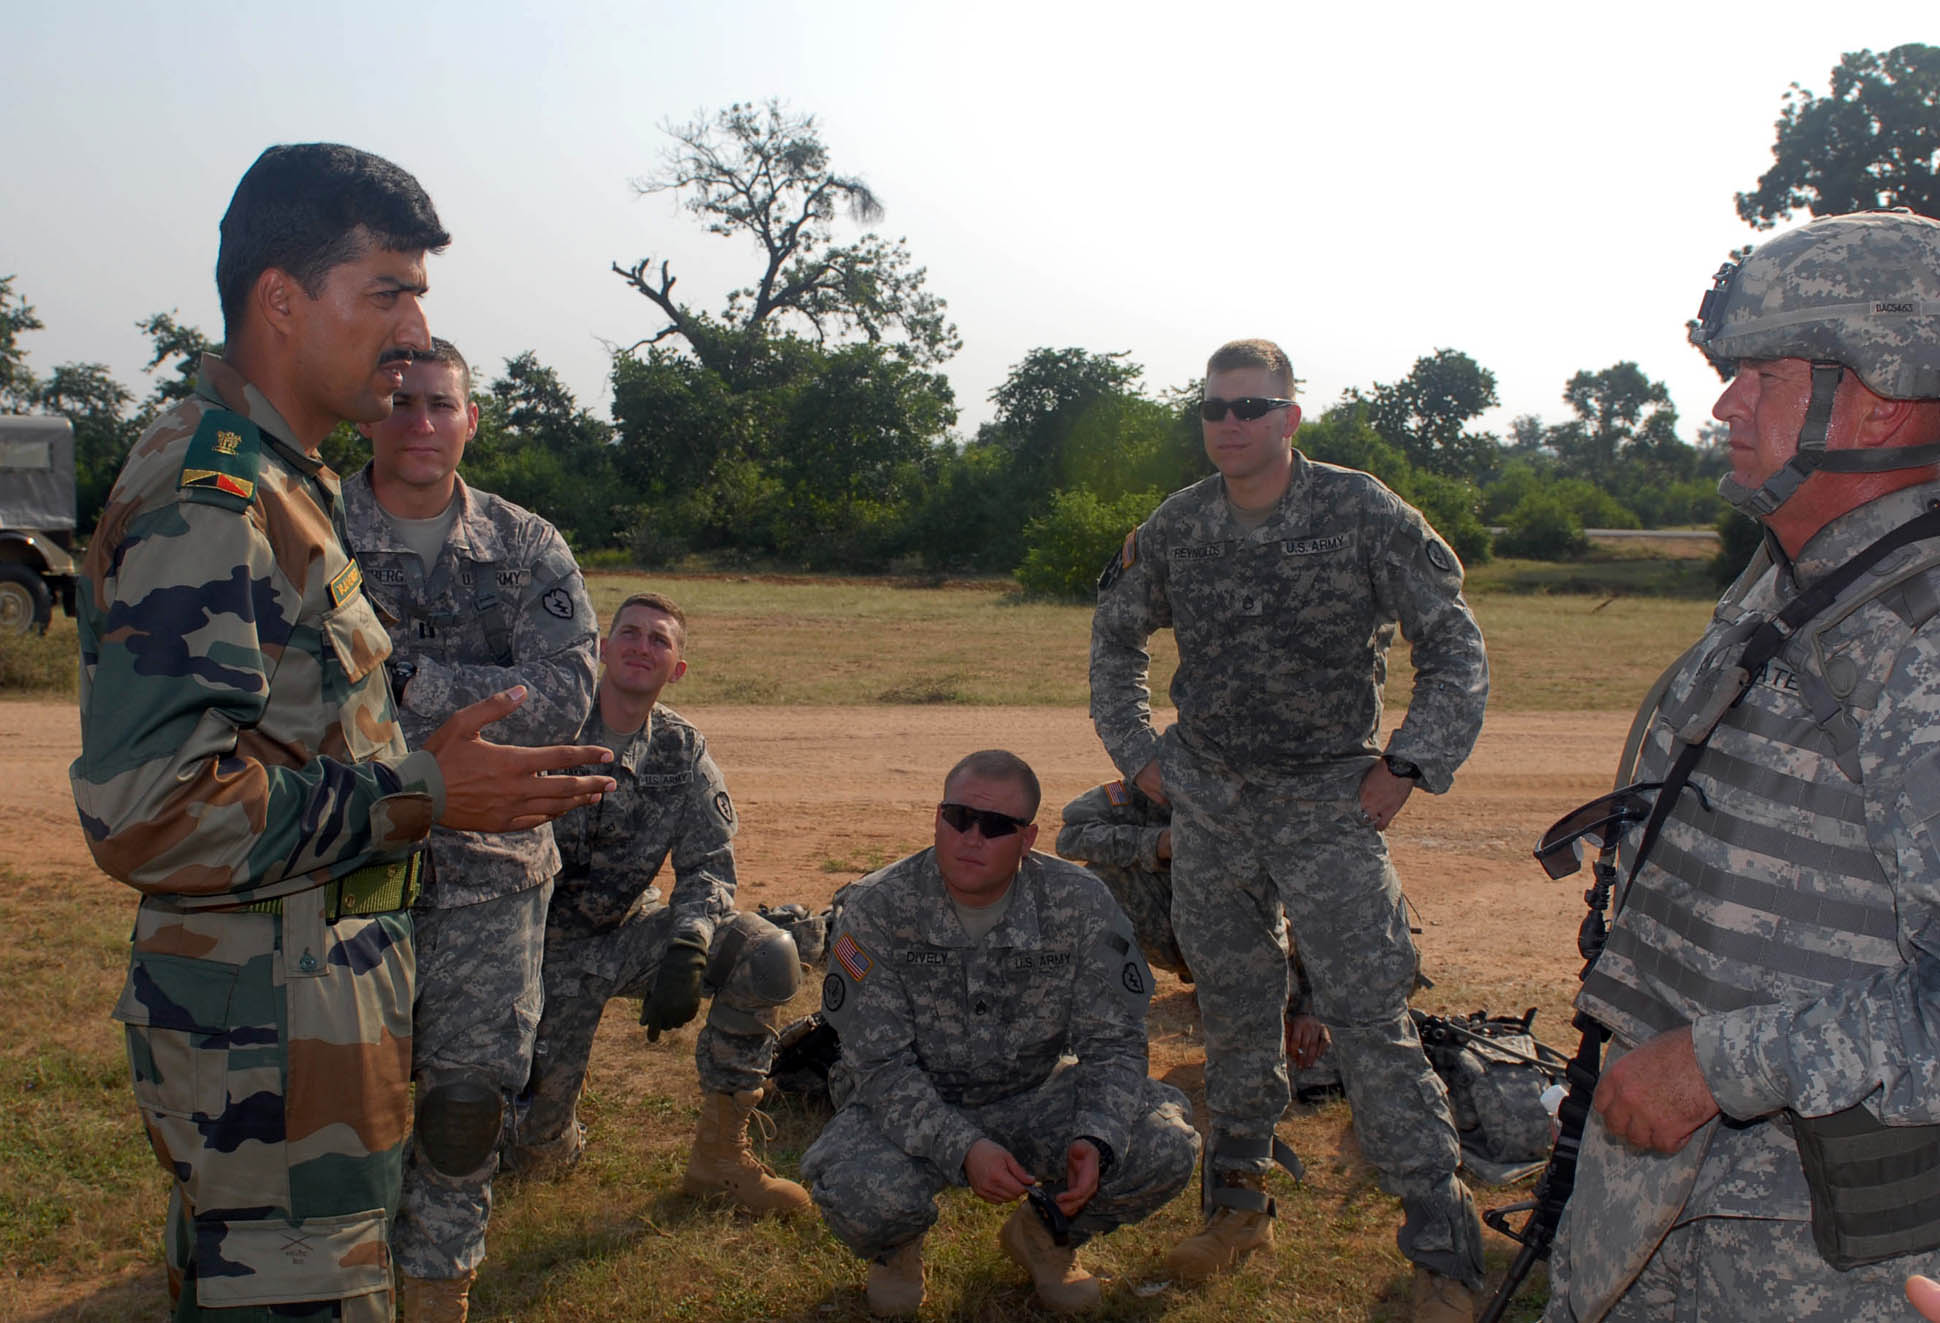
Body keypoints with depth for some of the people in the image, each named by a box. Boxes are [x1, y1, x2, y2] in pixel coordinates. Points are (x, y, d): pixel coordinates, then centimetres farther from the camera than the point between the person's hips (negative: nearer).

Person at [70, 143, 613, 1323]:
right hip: (266, 1029, -10)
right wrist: (417, 795, -25)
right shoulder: (204, 502, -21)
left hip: (317, 993, 10)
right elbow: (148, 805, -28)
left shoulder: (281, 484, 13)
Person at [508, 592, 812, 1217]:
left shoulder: (683, 753, -2)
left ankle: (718, 1157, -10)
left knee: (768, 954, -23)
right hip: (547, 948, -3)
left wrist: (686, 951, -26)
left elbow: (709, 867, -5)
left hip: (630, 931, 3)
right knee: (539, 1154, -11)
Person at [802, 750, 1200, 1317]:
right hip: (915, 1107, -2)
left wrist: (1096, 1140, -30)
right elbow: (881, 1065, -19)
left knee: (1167, 1148, -21)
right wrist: (962, 1149, -35)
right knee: (860, 1190, -34)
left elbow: (1112, 1043, -10)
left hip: (1033, 1099, 2)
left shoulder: (1080, 903, -14)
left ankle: (1046, 1232, 12)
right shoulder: (875, 908, -18)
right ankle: (896, 1246, 8)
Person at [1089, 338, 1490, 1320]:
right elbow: (1116, 636, 18)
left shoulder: (1365, 515, -9)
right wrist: (1136, 750, 11)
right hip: (1207, 805, 4)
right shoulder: (1174, 528, 1)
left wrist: (1409, 764, -9)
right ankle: (1239, 1198, 31)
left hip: (1331, 805, -3)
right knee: (1232, 1008, 14)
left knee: (1370, 1022, -6)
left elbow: (1456, 648, -2)